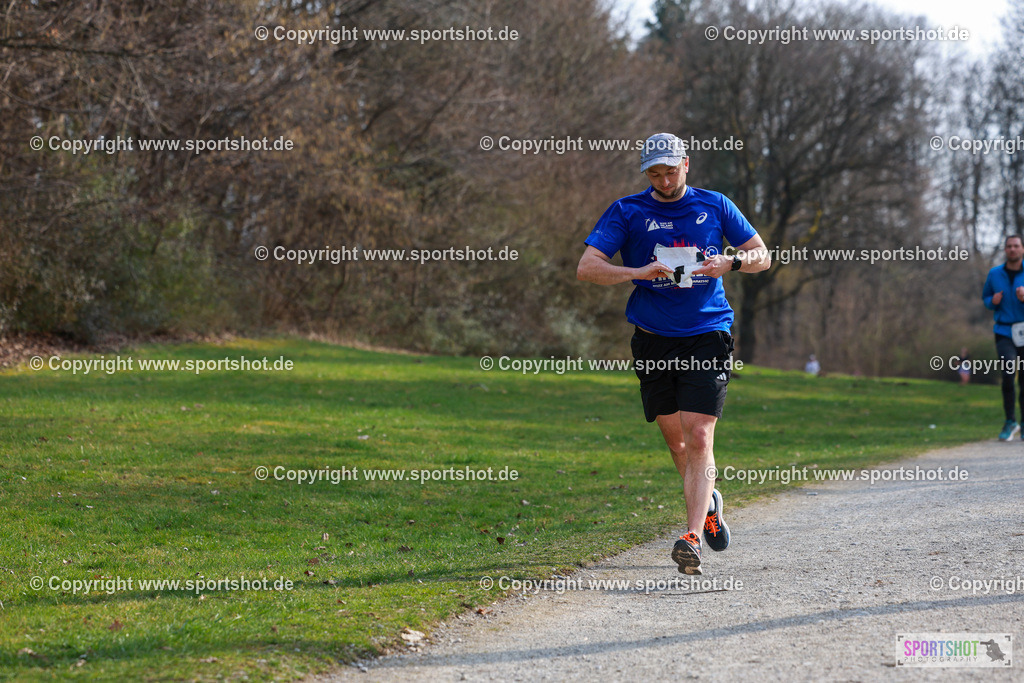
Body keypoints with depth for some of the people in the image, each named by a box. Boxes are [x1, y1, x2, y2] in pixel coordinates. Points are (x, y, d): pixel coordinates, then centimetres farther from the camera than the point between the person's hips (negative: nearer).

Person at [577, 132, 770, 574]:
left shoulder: (715, 206, 5)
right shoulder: (627, 212, 2)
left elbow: (762, 256, 11)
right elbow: (586, 268, -6)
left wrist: (730, 263, -10)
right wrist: (639, 272, -21)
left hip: (707, 335, -1)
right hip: (654, 339, 2)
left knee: (698, 438, -14)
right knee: (674, 438, 10)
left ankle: (692, 537, -18)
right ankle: (708, 503, 38)